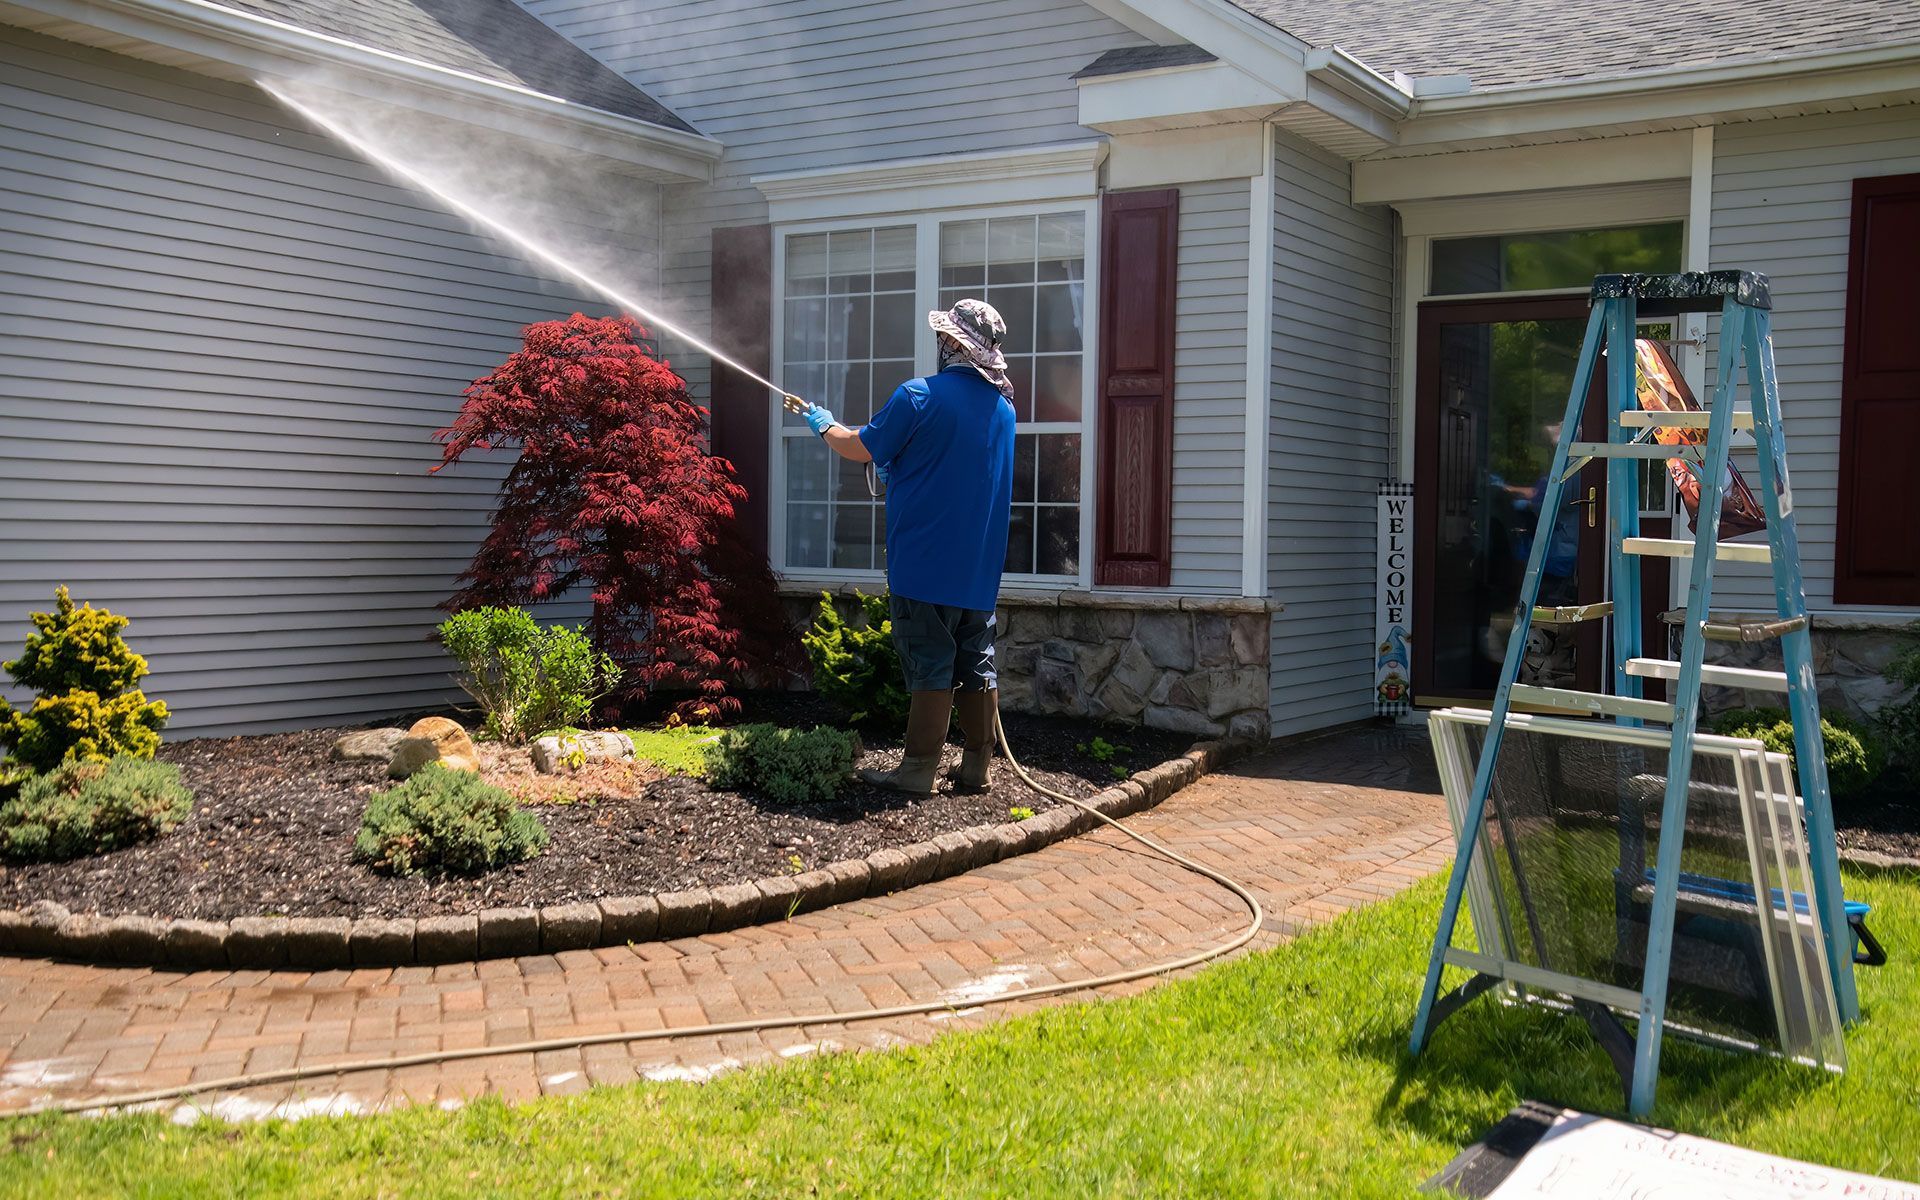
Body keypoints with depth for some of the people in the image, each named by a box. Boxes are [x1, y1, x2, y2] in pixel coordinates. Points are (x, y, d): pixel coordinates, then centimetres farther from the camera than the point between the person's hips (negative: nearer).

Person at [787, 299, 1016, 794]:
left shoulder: (920, 396, -13)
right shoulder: (1003, 407, 8)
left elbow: (860, 448, -4)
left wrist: (822, 422, 16)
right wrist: (900, 465, 29)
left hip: (926, 563, -6)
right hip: (981, 567, 6)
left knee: (931, 667, -3)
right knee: (977, 666, 10)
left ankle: (918, 770, 1)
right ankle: (977, 767, 15)